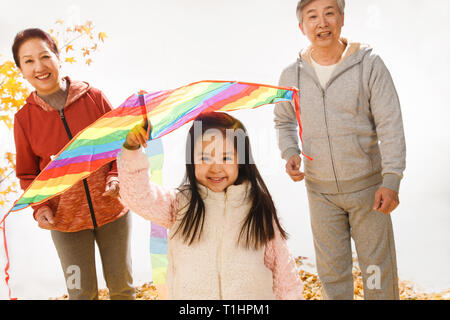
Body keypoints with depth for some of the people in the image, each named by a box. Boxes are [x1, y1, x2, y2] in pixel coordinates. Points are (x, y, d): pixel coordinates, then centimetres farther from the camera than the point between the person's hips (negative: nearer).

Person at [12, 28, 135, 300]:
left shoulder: (94, 98, -7)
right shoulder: (24, 118, -4)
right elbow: (28, 174, 6)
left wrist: (116, 176, -13)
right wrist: (39, 207, -10)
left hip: (112, 211, 0)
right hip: (66, 220, 0)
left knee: (122, 287, 16)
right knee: (82, 293, 12)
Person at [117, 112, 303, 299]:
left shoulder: (258, 207, 5)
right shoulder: (180, 204, 4)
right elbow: (138, 197, -8)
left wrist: (292, 295, 9)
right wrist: (132, 150, -19)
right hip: (188, 294, 0)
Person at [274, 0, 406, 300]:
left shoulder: (369, 64, -12)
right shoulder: (292, 75, -3)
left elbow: (390, 125, -13)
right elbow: (284, 121, 13)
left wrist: (391, 181, -21)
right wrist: (290, 154, -6)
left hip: (368, 185, -2)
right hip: (321, 190, 2)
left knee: (378, 266, 9)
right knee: (332, 270, 14)